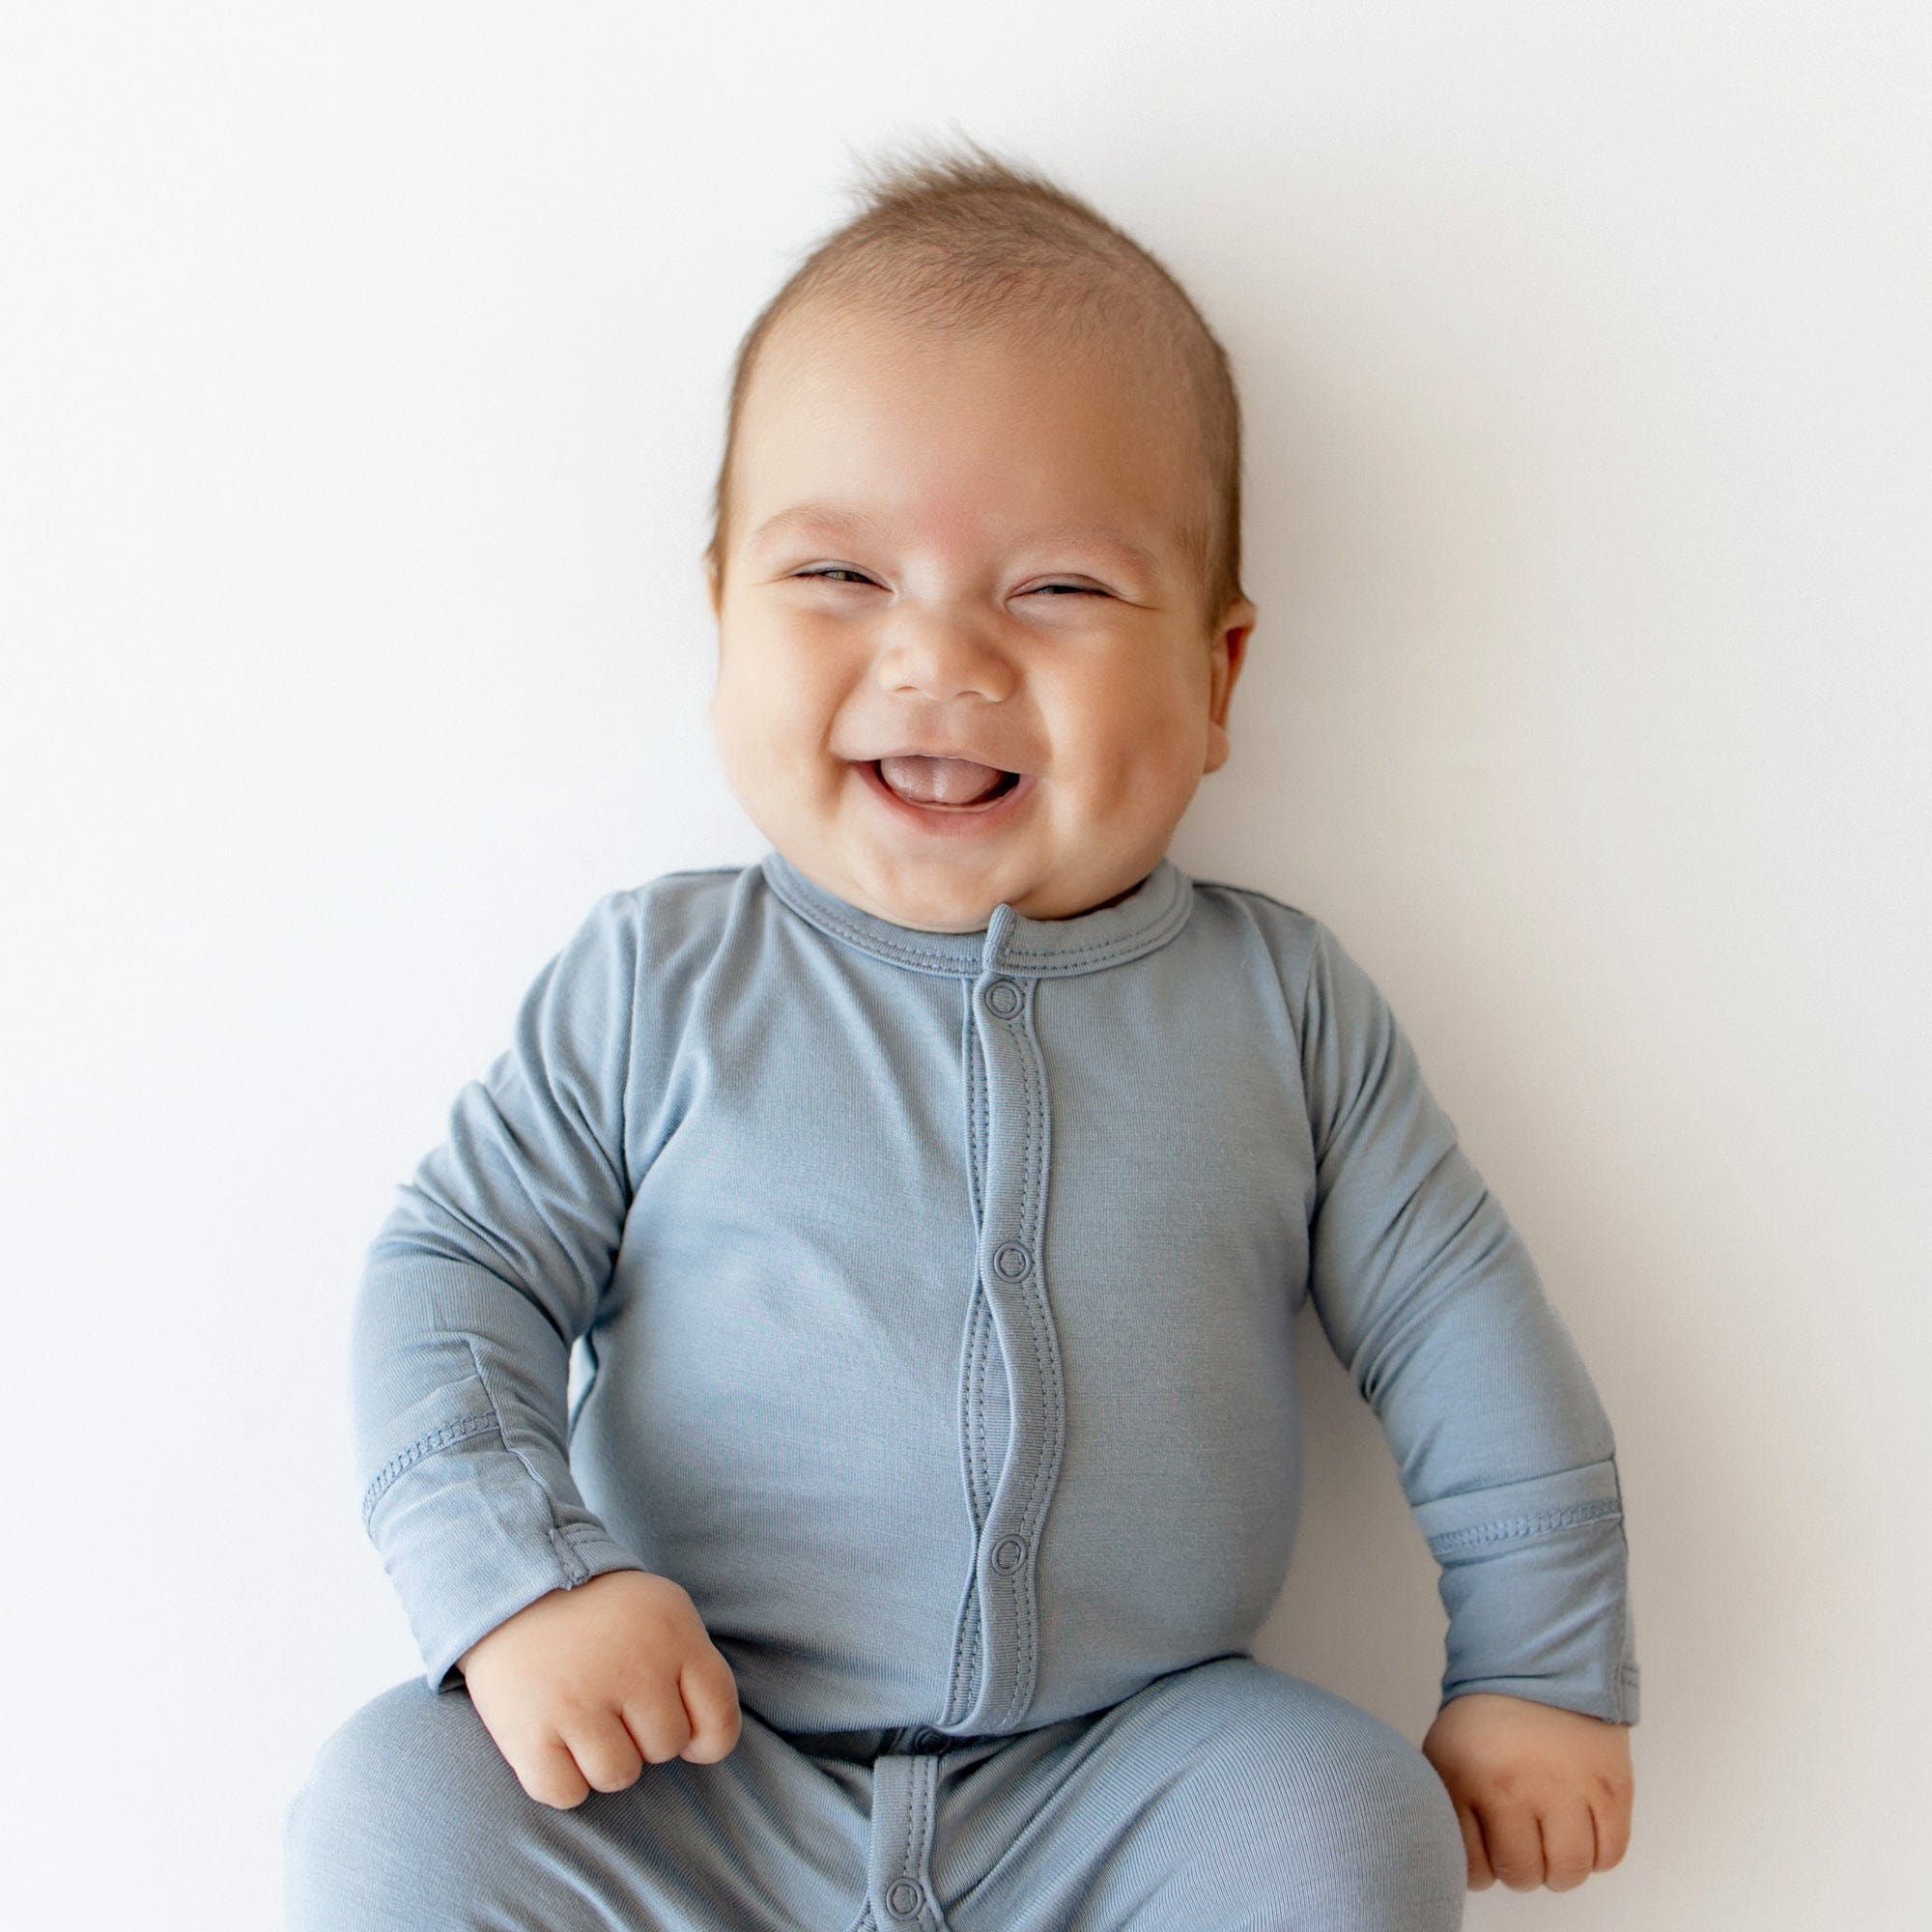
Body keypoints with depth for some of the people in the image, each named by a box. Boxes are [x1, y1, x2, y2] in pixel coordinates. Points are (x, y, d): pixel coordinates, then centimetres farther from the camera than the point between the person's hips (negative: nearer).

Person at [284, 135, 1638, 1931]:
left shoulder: (1281, 1003, 0)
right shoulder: (653, 985, -3)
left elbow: (1461, 1328, 7)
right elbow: (454, 1272, -1)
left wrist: (1543, 1669, 7)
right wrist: (515, 1576, -16)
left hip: (1126, 1772, 1)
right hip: (688, 1767, 0)